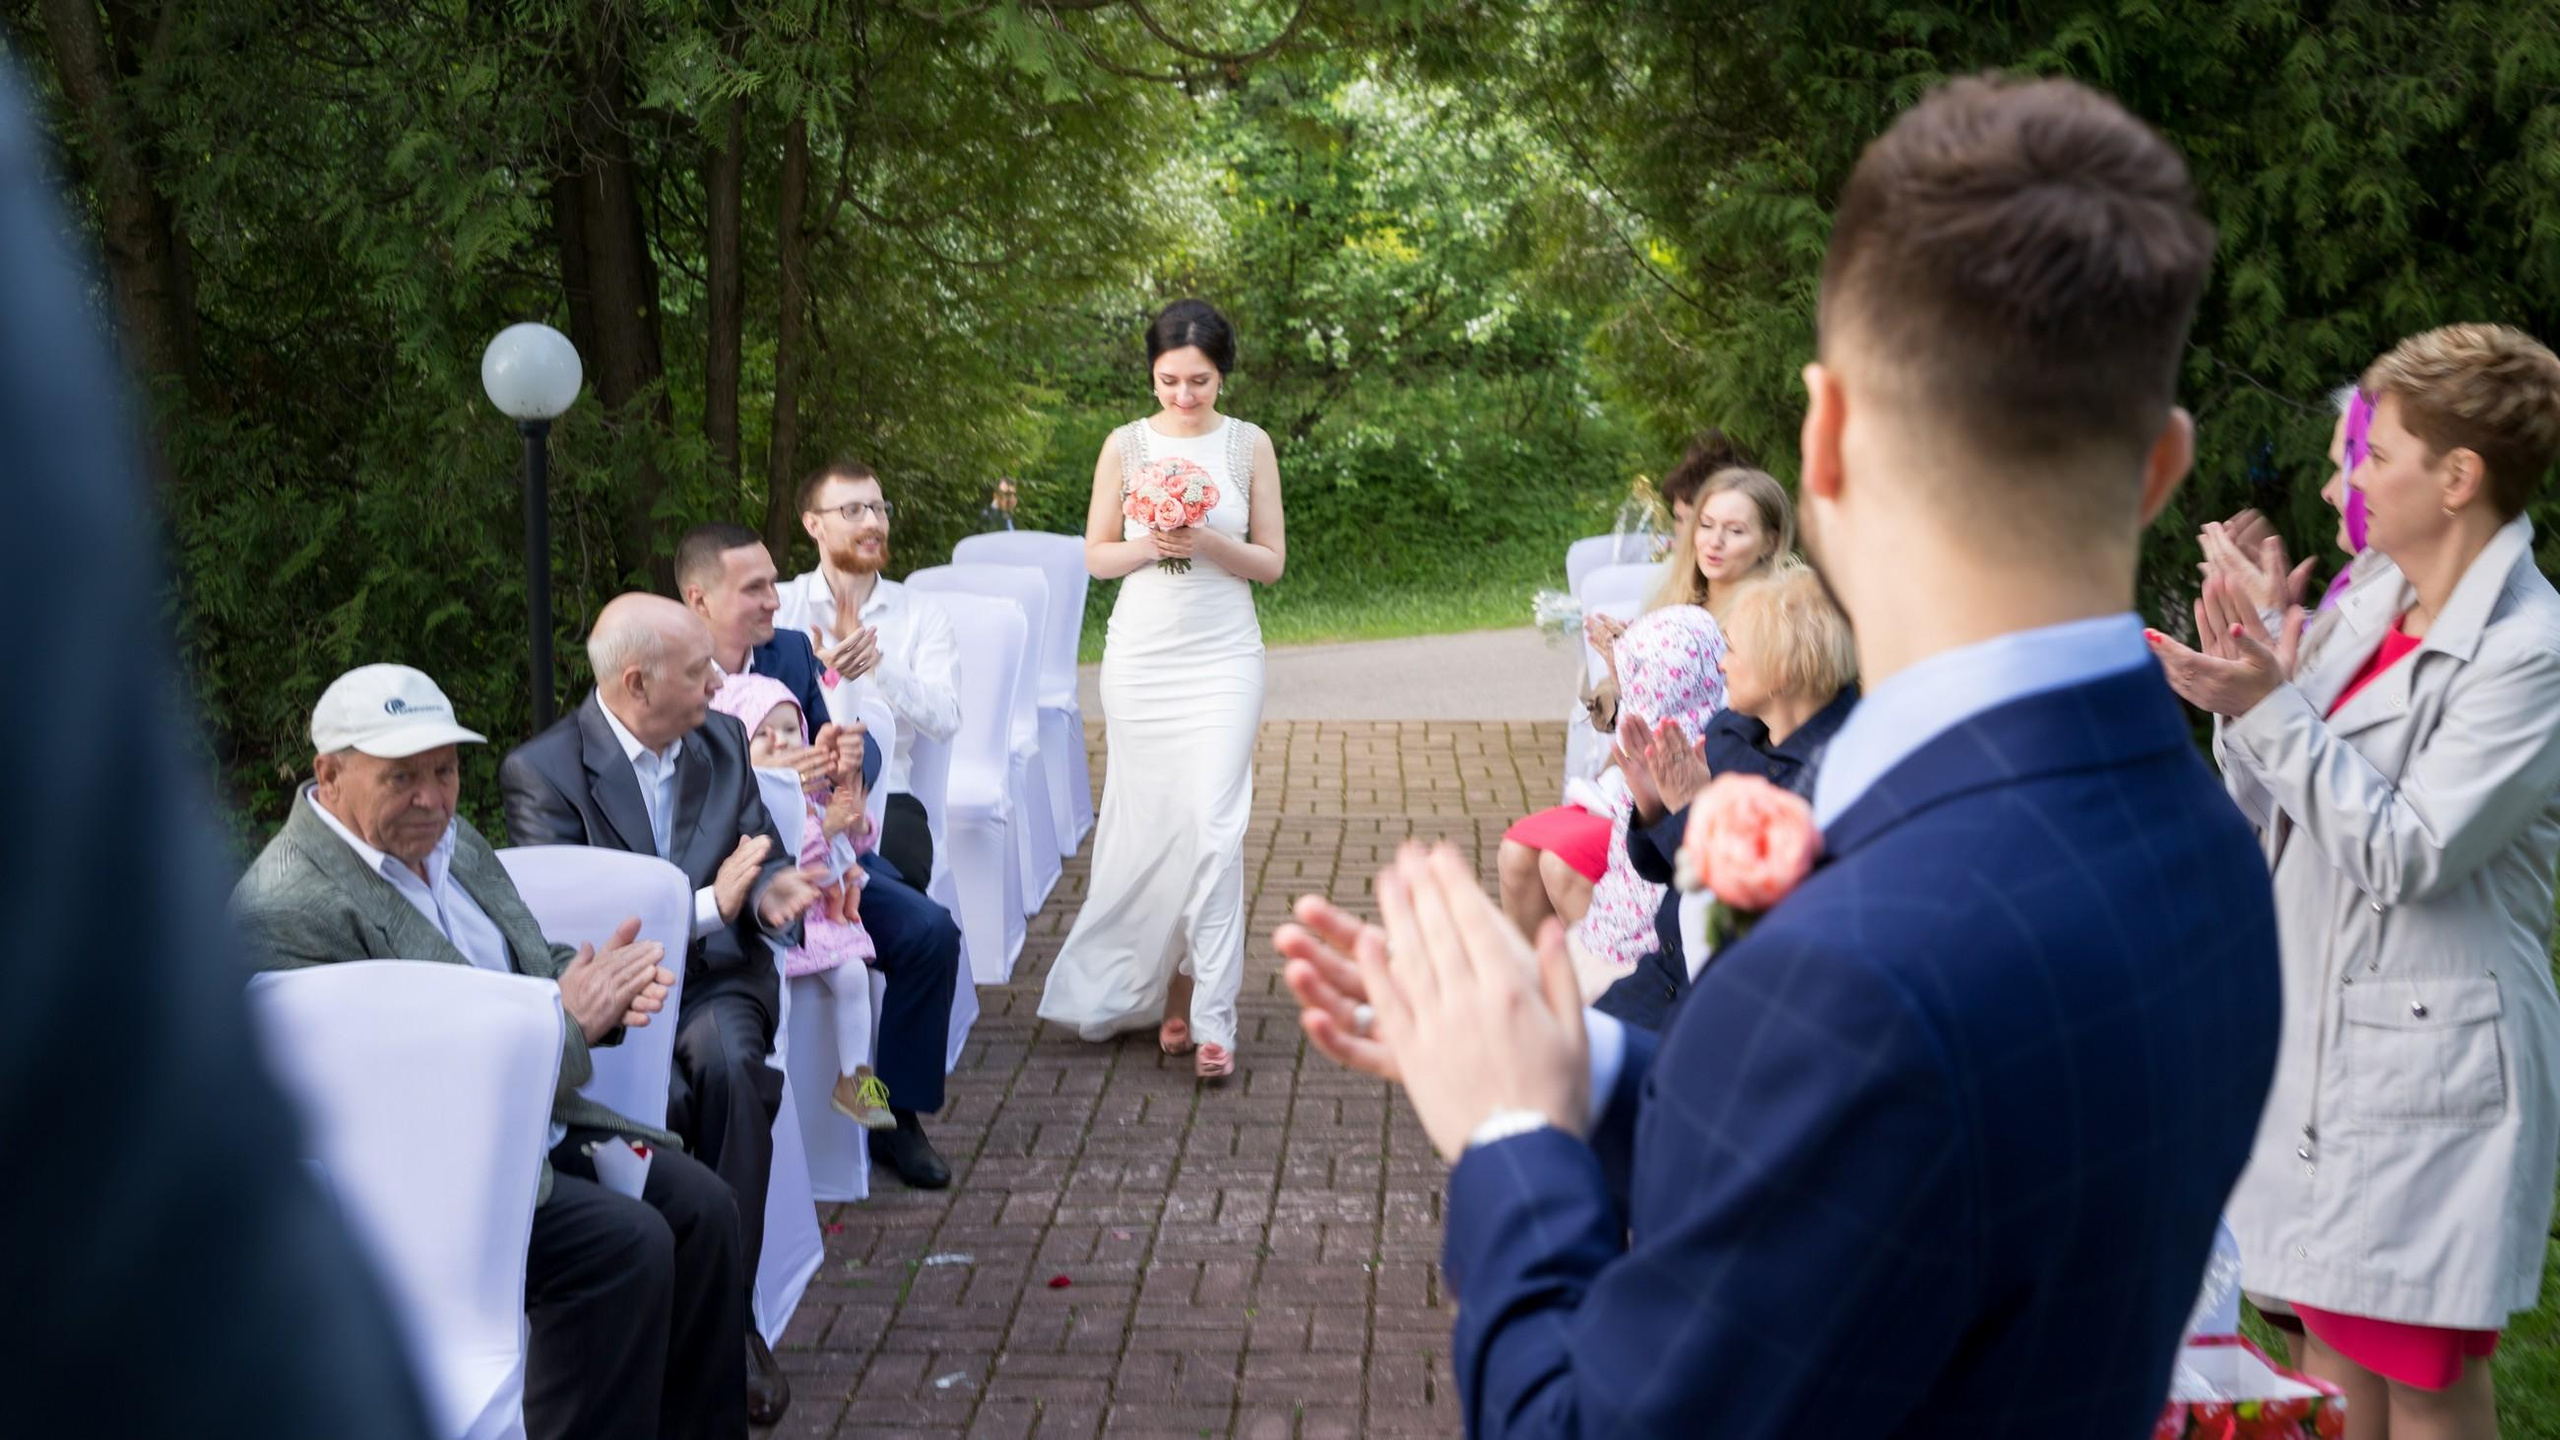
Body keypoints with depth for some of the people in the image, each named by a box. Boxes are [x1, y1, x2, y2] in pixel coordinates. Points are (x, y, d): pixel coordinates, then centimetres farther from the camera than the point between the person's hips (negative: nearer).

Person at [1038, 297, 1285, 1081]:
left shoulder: (1249, 444, 3)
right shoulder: (1126, 445, 4)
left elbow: (1271, 562, 3)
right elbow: (1095, 556, 7)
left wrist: (1209, 544, -14)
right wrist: (1148, 546, -12)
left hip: (1223, 656, -1)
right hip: (1141, 654, 1)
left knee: (1213, 824, -10)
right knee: (1148, 823, 3)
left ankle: (1211, 1019, -8)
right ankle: (1165, 984, 21)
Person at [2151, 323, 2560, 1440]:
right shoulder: (2366, 604, 8)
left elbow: (2402, 854, -20)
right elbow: (2266, 807, 11)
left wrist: (2272, 709, -22)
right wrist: (2243, 677, -4)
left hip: (2428, 1055, -8)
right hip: (2315, 1031, 8)